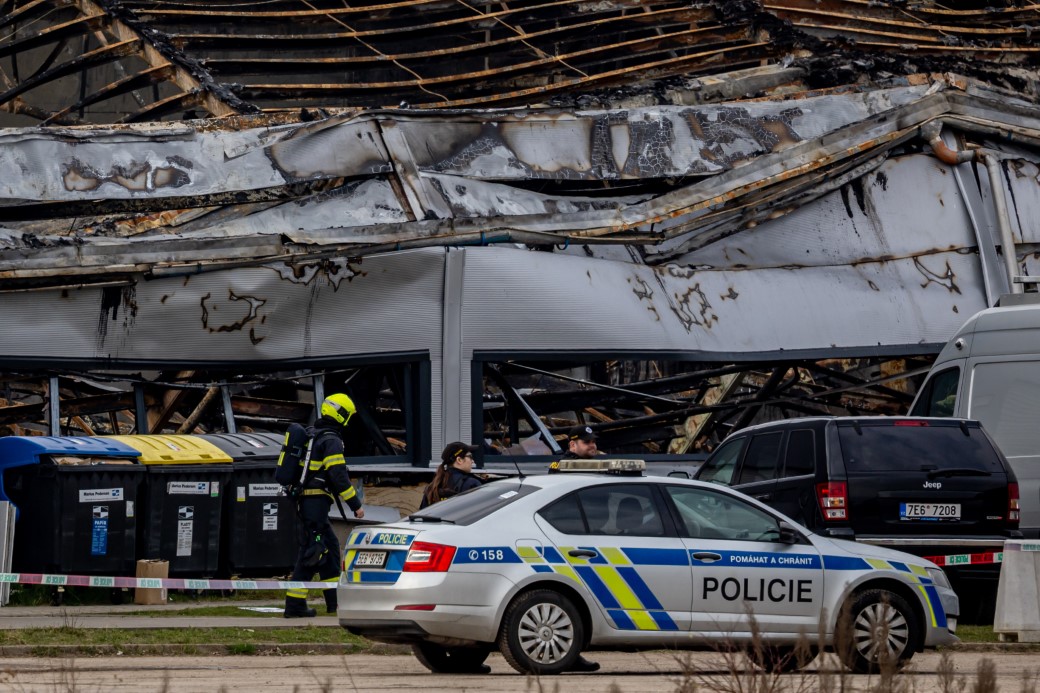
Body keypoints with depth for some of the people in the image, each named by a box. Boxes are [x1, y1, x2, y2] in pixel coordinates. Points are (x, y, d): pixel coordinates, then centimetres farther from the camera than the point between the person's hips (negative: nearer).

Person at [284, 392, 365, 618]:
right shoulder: (331, 440, -12)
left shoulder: (313, 435, 18)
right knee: (311, 551, -8)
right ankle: (294, 605, -9)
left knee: (330, 547, 14)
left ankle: (334, 600, 15)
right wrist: (355, 505, -13)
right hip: (316, 502, -10)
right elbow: (339, 476, -17)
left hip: (304, 500, 10)